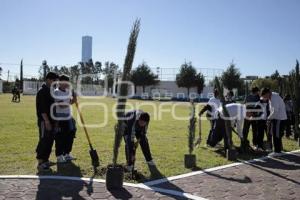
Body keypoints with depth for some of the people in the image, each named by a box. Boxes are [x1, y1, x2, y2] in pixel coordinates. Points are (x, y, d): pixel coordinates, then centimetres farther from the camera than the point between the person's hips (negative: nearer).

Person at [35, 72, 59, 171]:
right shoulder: (42, 91, -14)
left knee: (50, 141, 13)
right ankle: (40, 163, 1)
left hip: (51, 120, 9)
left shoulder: (51, 91, 14)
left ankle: (45, 160, 23)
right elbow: (42, 108, -21)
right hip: (44, 121, -9)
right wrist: (47, 121, -24)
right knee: (44, 141, -6)